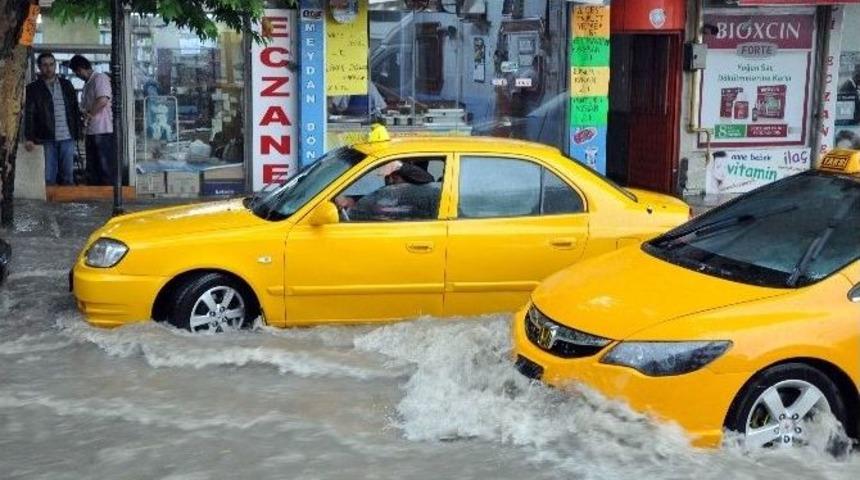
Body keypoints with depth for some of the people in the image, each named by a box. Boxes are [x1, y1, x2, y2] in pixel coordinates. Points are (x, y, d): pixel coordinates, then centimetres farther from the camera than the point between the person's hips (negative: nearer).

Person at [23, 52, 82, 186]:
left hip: (67, 138, 2)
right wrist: (29, 138, -11)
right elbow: (29, 115, -1)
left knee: (68, 176, 3)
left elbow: (75, 110, 14)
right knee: (48, 177, -2)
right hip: (46, 139, -2)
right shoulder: (33, 89, 5)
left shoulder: (66, 85, 13)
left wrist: (77, 133, 6)